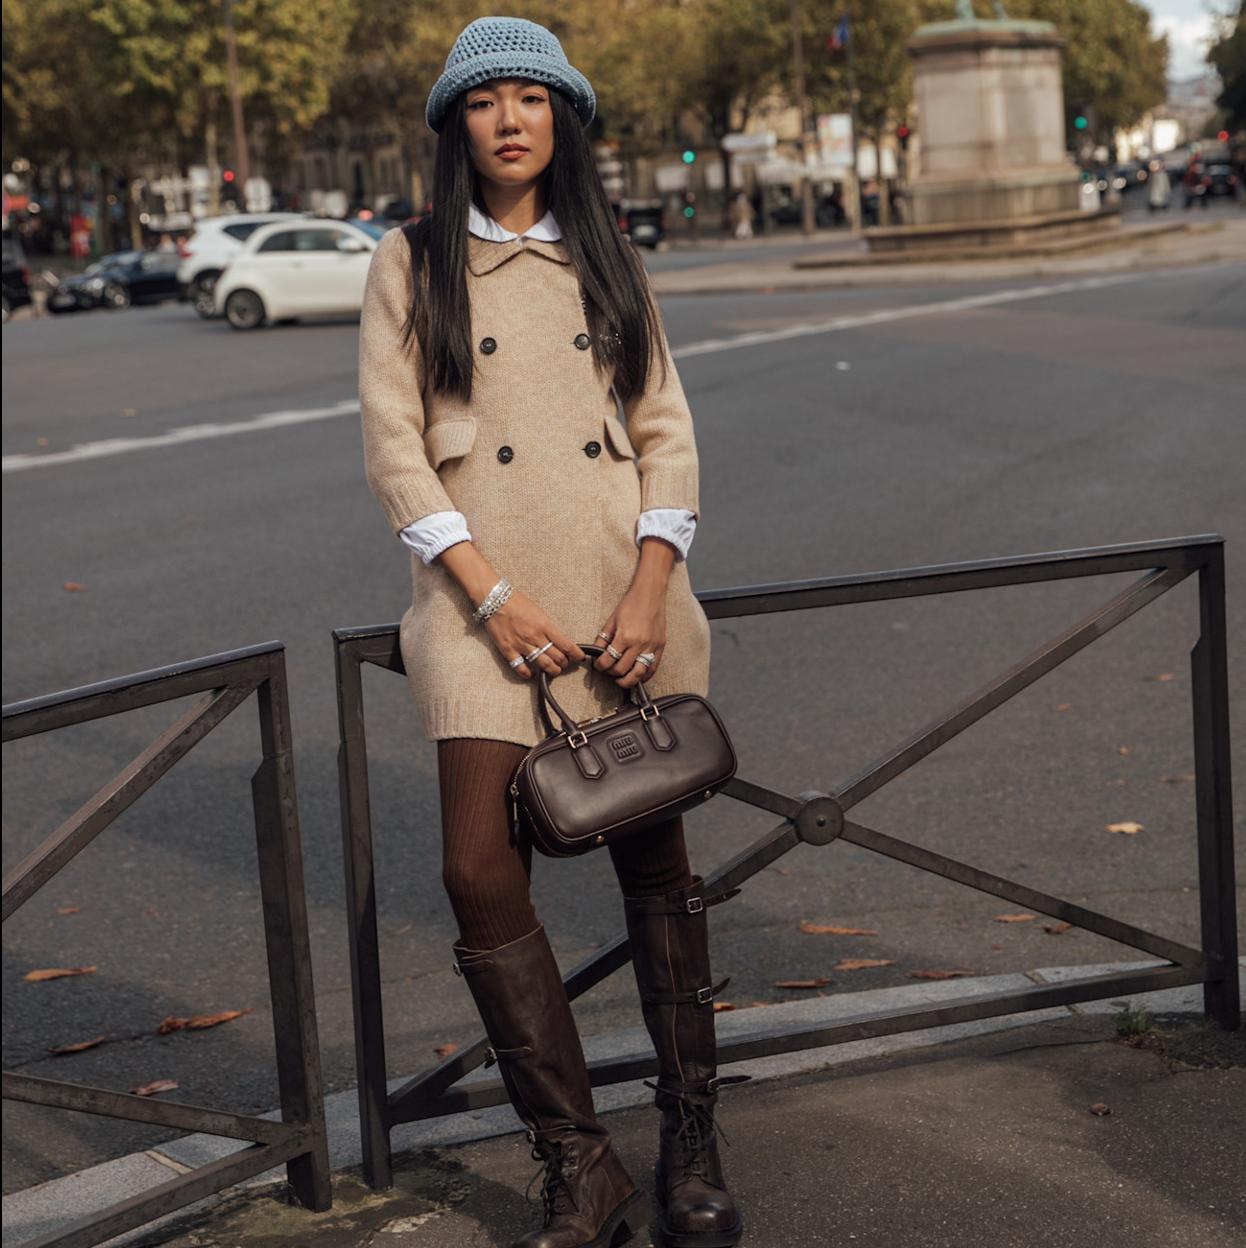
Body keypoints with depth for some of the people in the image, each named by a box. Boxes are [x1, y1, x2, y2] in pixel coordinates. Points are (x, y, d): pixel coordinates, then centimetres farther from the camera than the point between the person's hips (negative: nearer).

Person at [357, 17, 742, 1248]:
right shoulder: (410, 264, 5)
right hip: (485, 589, -2)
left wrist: (650, 588, -8)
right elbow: (392, 446, -2)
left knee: (655, 857, 6)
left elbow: (666, 431, 7)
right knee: (481, 871, -11)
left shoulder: (609, 260, 12)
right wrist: (494, 596, -12)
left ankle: (691, 1147, 19)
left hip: (626, 580, 2)